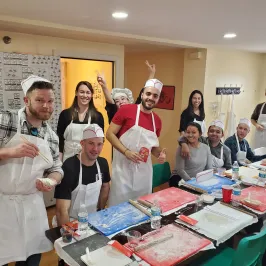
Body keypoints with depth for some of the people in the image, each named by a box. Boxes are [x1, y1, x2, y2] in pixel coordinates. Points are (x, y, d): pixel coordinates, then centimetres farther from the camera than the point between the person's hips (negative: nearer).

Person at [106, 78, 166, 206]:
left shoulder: (157, 120, 6)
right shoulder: (126, 110, -9)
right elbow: (109, 134, -8)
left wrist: (159, 153, -4)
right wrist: (126, 152, -19)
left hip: (144, 171, 5)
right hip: (123, 168, -4)